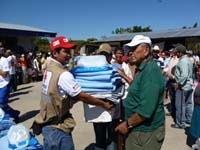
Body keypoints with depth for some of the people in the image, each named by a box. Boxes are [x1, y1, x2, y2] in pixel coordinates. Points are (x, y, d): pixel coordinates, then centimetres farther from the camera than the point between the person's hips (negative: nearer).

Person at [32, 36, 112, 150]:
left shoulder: (49, 68, 4)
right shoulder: (63, 74, -23)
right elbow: (82, 97, -18)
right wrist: (103, 104, -8)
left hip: (46, 123, 9)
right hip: (57, 127, -9)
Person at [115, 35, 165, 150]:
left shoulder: (151, 70, -24)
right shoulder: (143, 69, 9)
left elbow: (146, 109, -29)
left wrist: (127, 124, -19)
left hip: (146, 131, -9)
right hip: (138, 128, 9)